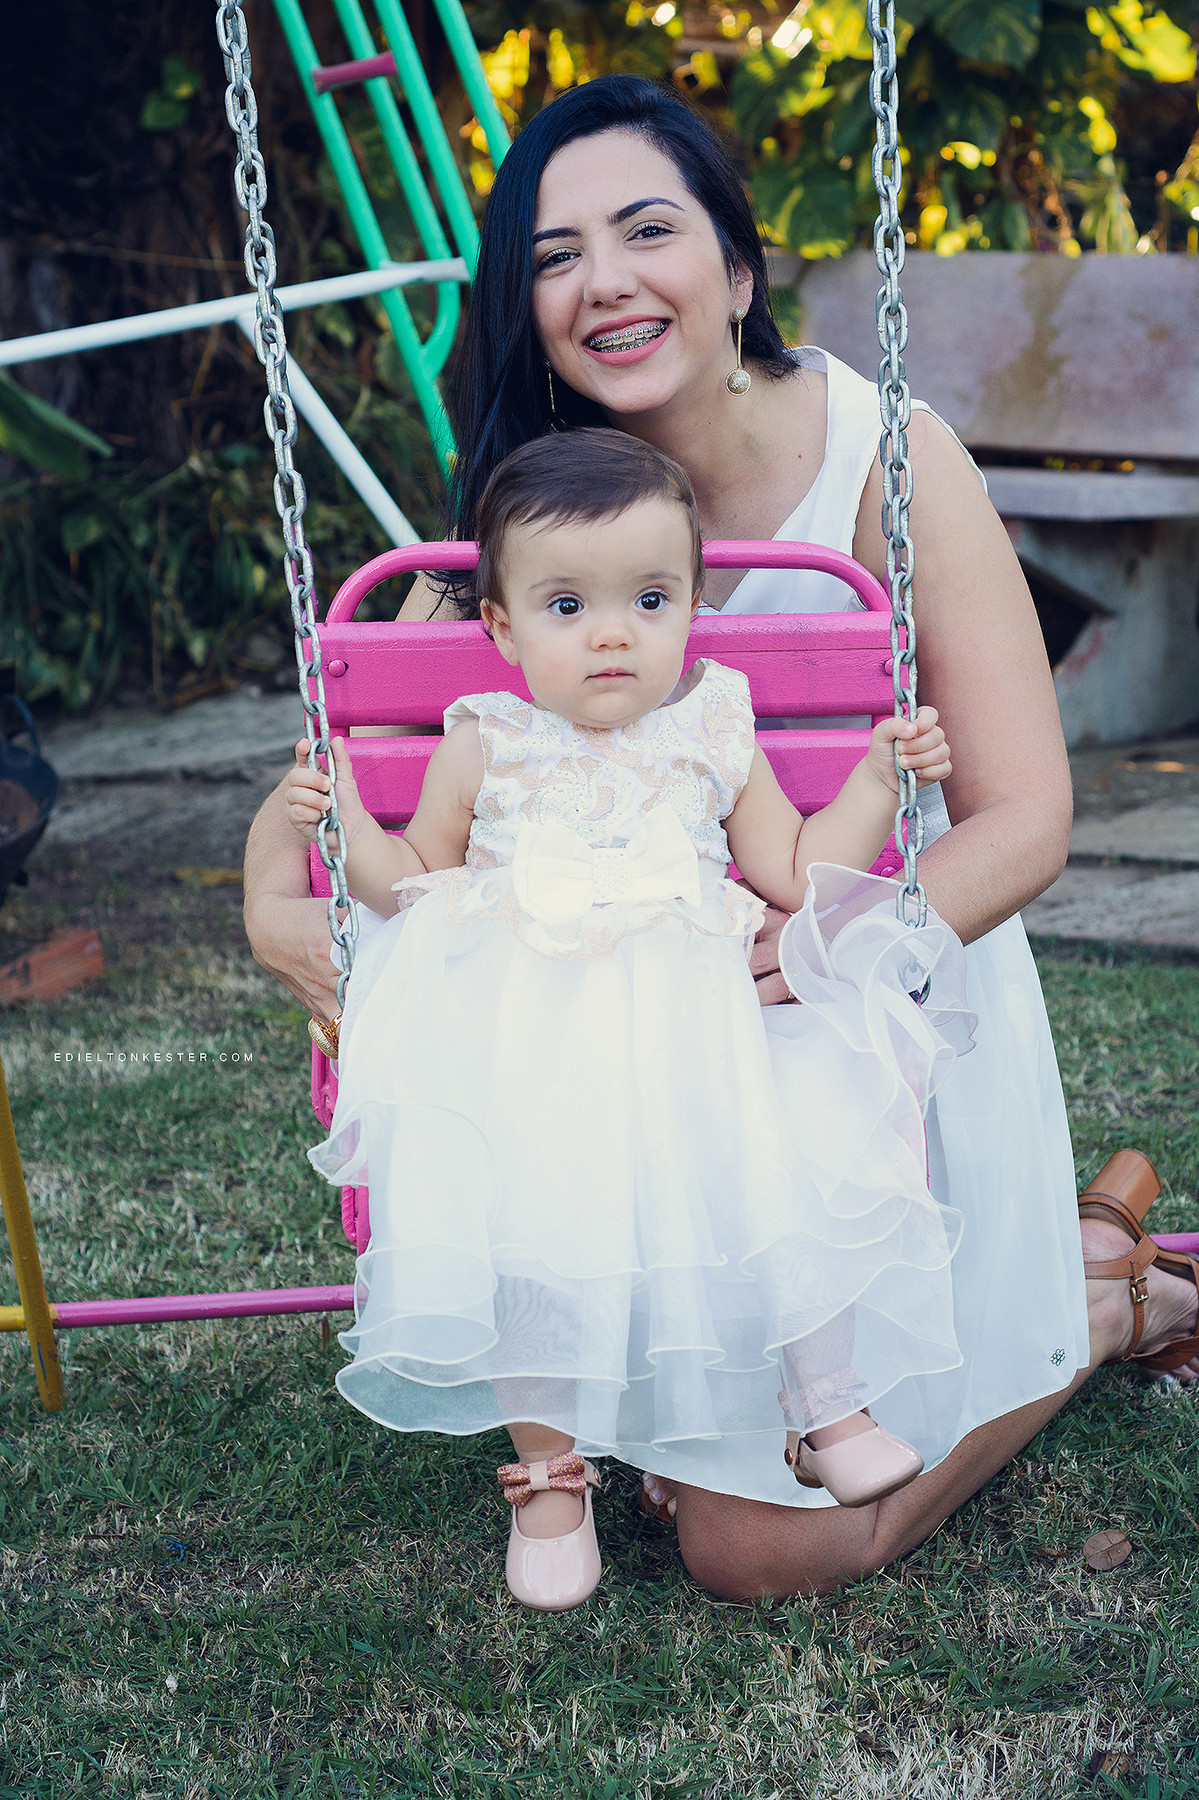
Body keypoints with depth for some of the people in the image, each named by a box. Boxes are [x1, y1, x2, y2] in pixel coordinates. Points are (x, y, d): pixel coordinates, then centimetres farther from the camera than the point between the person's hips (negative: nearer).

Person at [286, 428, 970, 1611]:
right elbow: (414, 883, 15)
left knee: (792, 1187, -18)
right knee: (519, 1234, -20)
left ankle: (830, 1410, 5)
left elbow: (797, 874, 14)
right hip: (523, 1057, -1)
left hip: (691, 1044, 1)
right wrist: (342, 821, -1)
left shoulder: (712, 737, 7)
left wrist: (876, 781, 5)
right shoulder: (483, 749, 4)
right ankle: (547, 1473, 2)